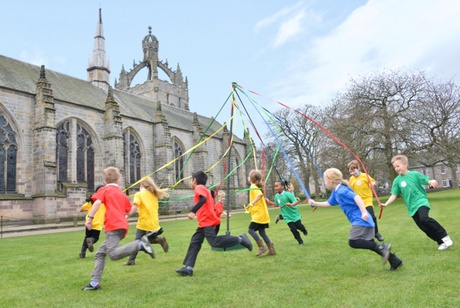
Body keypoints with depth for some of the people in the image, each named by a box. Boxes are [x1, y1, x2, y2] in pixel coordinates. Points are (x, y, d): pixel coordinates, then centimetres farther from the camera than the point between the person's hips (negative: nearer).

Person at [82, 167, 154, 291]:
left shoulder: (104, 190, 10)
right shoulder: (122, 194, 25)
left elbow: (97, 202, -8)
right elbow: (127, 210, 27)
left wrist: (90, 218, -7)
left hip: (113, 226, -7)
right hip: (122, 225, 8)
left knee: (113, 254, -23)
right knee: (100, 253, 15)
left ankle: (140, 244, -32)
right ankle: (94, 282, 10)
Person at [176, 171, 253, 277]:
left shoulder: (199, 187, -5)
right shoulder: (204, 189, 24)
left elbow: (203, 199, -24)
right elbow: (209, 203, 25)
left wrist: (193, 211, -31)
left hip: (207, 221, -10)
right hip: (204, 222, 10)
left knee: (214, 241, -18)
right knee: (194, 243, 5)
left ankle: (240, 239, -11)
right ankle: (188, 268, 2)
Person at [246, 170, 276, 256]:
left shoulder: (253, 186, -13)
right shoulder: (256, 186, 15)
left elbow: (260, 194, -32)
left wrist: (252, 203, -34)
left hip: (259, 213, -9)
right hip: (261, 213, 9)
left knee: (250, 229, -7)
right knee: (261, 231, 11)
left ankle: (262, 247, -6)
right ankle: (272, 249, 11)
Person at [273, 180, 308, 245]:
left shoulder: (288, 194, -19)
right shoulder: (276, 196, -2)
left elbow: (296, 201, -23)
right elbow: (276, 205, 12)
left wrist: (291, 204, -43)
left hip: (294, 215, -3)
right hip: (287, 217, 3)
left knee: (299, 226, 7)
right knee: (293, 229, -2)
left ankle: (304, 230, 44)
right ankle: (300, 241, 18)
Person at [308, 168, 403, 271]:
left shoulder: (341, 190, -16)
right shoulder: (336, 192, 16)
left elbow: (356, 197, -27)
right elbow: (329, 203, 30)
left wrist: (364, 212, -31)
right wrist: (315, 203, 27)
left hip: (361, 220, -10)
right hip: (360, 220, 10)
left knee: (353, 242, -19)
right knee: (369, 244, 15)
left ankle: (382, 247, -19)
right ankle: (395, 261, 17)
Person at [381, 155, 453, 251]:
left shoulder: (415, 174, -5)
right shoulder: (397, 180, 2)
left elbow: (427, 181, 1)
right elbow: (394, 195, 1)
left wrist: (432, 182, -23)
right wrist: (386, 204, -13)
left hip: (421, 201, -4)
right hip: (411, 206, 4)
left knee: (424, 218, -29)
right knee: (424, 228, 2)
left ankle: (444, 236, -12)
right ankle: (441, 242, 18)